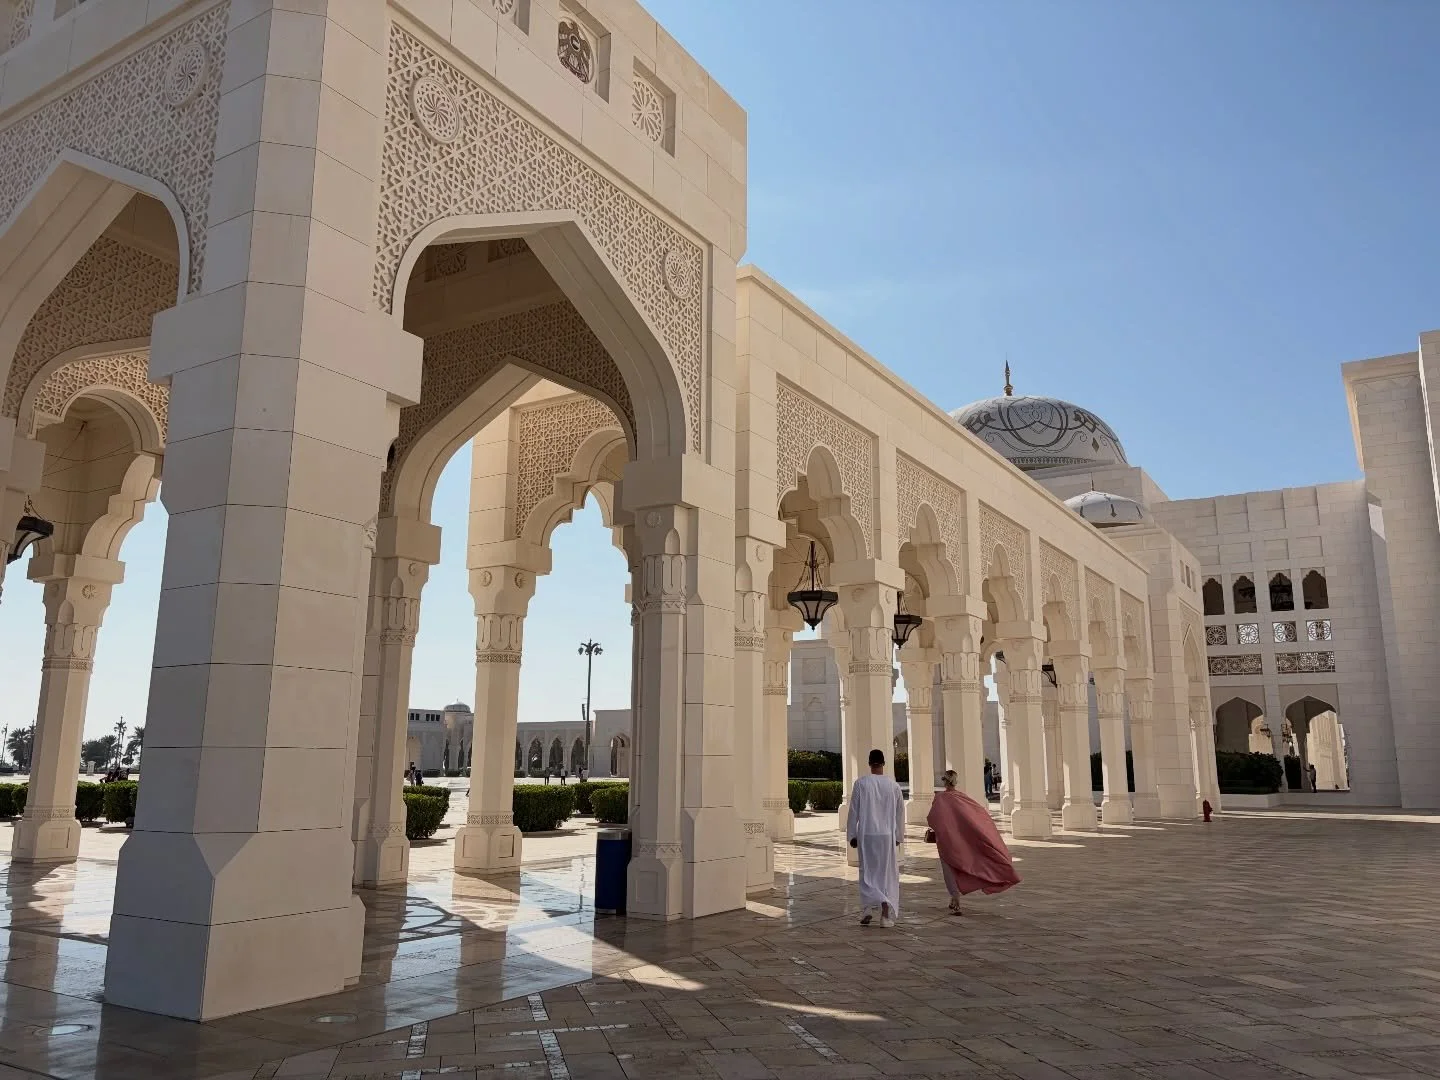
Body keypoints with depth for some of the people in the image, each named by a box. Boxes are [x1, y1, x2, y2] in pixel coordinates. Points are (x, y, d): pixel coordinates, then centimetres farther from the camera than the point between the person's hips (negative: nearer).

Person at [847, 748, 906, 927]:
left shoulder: (861, 783, -6)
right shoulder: (894, 785, -1)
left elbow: (853, 811, -3)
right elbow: (900, 814, 7)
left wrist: (852, 835, 6)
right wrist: (899, 837, 17)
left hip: (866, 836, -1)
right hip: (887, 836, 1)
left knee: (868, 873, 11)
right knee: (888, 874, 9)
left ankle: (868, 908, -8)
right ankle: (887, 915, 3)